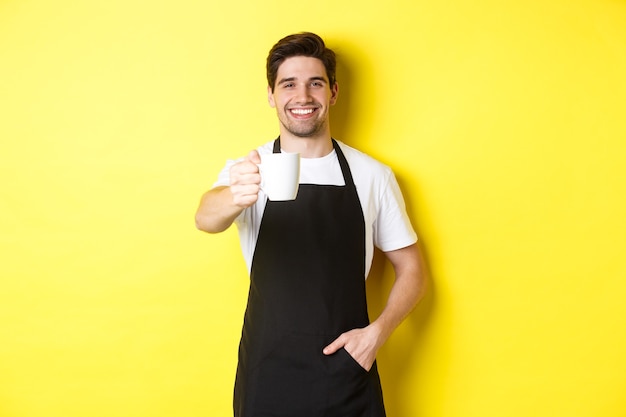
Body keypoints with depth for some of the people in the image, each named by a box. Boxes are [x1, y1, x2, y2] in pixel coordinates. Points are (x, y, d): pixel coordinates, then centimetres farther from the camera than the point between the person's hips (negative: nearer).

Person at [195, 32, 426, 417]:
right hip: (267, 374, 0)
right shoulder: (248, 170, -4)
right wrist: (234, 198, -46)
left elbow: (411, 270, 4)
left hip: (347, 372, 1)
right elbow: (206, 219, -25)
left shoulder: (373, 176, -2)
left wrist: (378, 332, -11)